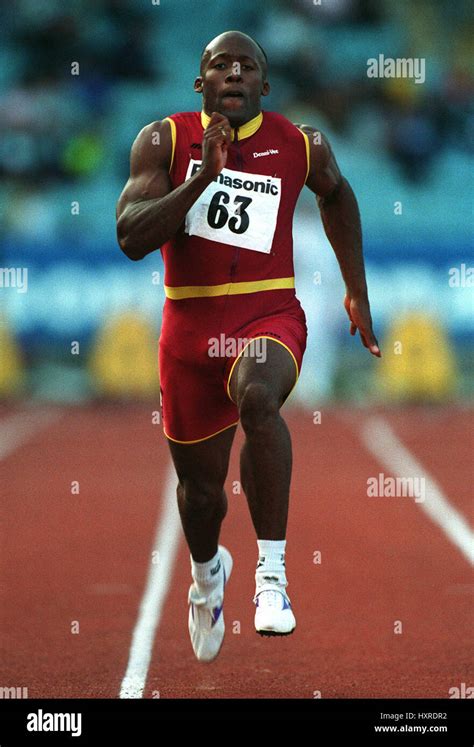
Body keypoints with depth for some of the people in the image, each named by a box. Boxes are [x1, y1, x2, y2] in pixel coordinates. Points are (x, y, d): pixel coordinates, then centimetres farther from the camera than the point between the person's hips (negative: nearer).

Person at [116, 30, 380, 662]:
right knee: (200, 483, 13)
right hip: (190, 324, 2)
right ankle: (207, 570, 50)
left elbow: (335, 192, 23)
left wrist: (357, 292, 22)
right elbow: (131, 238, -15)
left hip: (270, 315, -2)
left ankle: (272, 570, -30)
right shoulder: (165, 141, -4)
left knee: (257, 398, -37)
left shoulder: (301, 146, 0)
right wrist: (203, 176, -25)